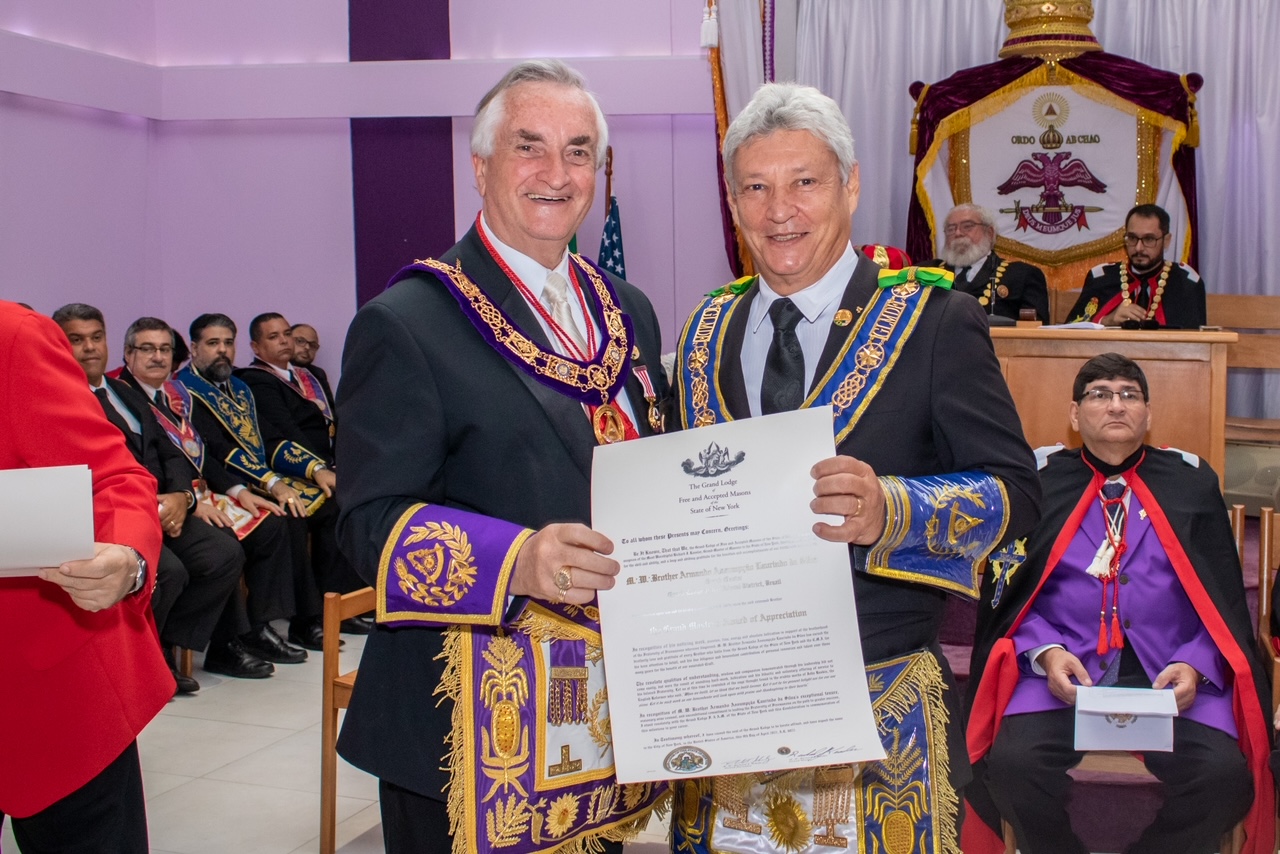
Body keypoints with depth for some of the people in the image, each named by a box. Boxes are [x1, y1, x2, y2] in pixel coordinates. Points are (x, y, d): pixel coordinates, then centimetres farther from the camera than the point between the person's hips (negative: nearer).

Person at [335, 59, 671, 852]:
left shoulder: (628, 312, 10)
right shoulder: (404, 323, -9)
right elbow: (372, 520, -14)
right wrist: (513, 560, -30)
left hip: (612, 706, 6)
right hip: (472, 719, -6)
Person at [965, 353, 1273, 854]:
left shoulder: (1191, 483, 16)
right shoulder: (1039, 479, 12)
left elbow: (1224, 599, 11)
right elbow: (1008, 590, 7)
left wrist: (1194, 665, -8)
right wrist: (1046, 652, -11)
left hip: (1172, 673, 1)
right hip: (1064, 668, -1)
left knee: (1224, 776, -28)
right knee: (1012, 764, -30)